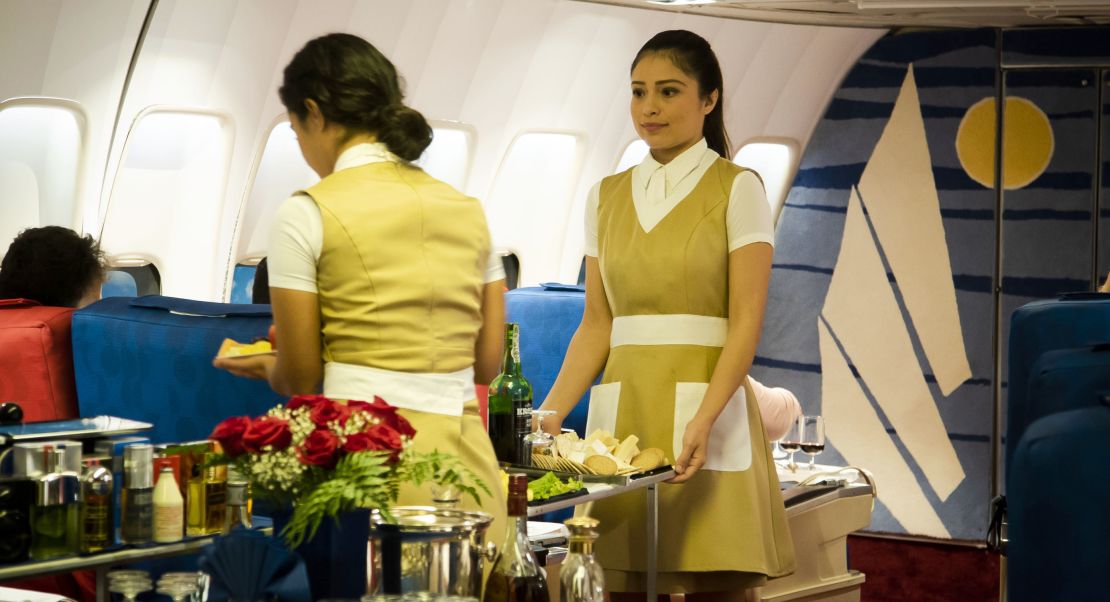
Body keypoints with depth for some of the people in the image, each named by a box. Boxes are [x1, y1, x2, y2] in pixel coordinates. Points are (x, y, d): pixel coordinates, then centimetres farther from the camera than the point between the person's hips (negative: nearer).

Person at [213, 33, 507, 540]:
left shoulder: (308, 214, -4)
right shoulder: (468, 210, 10)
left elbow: (299, 378, -2)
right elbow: (486, 363, 12)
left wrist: (265, 367, 20)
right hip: (466, 455, 5)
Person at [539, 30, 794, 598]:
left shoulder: (737, 189, 0)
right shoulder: (607, 196, 13)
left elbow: (745, 323, -8)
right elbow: (596, 325, 11)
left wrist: (703, 420, -21)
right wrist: (550, 415, -1)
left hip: (705, 407, -4)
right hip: (621, 412, 4)